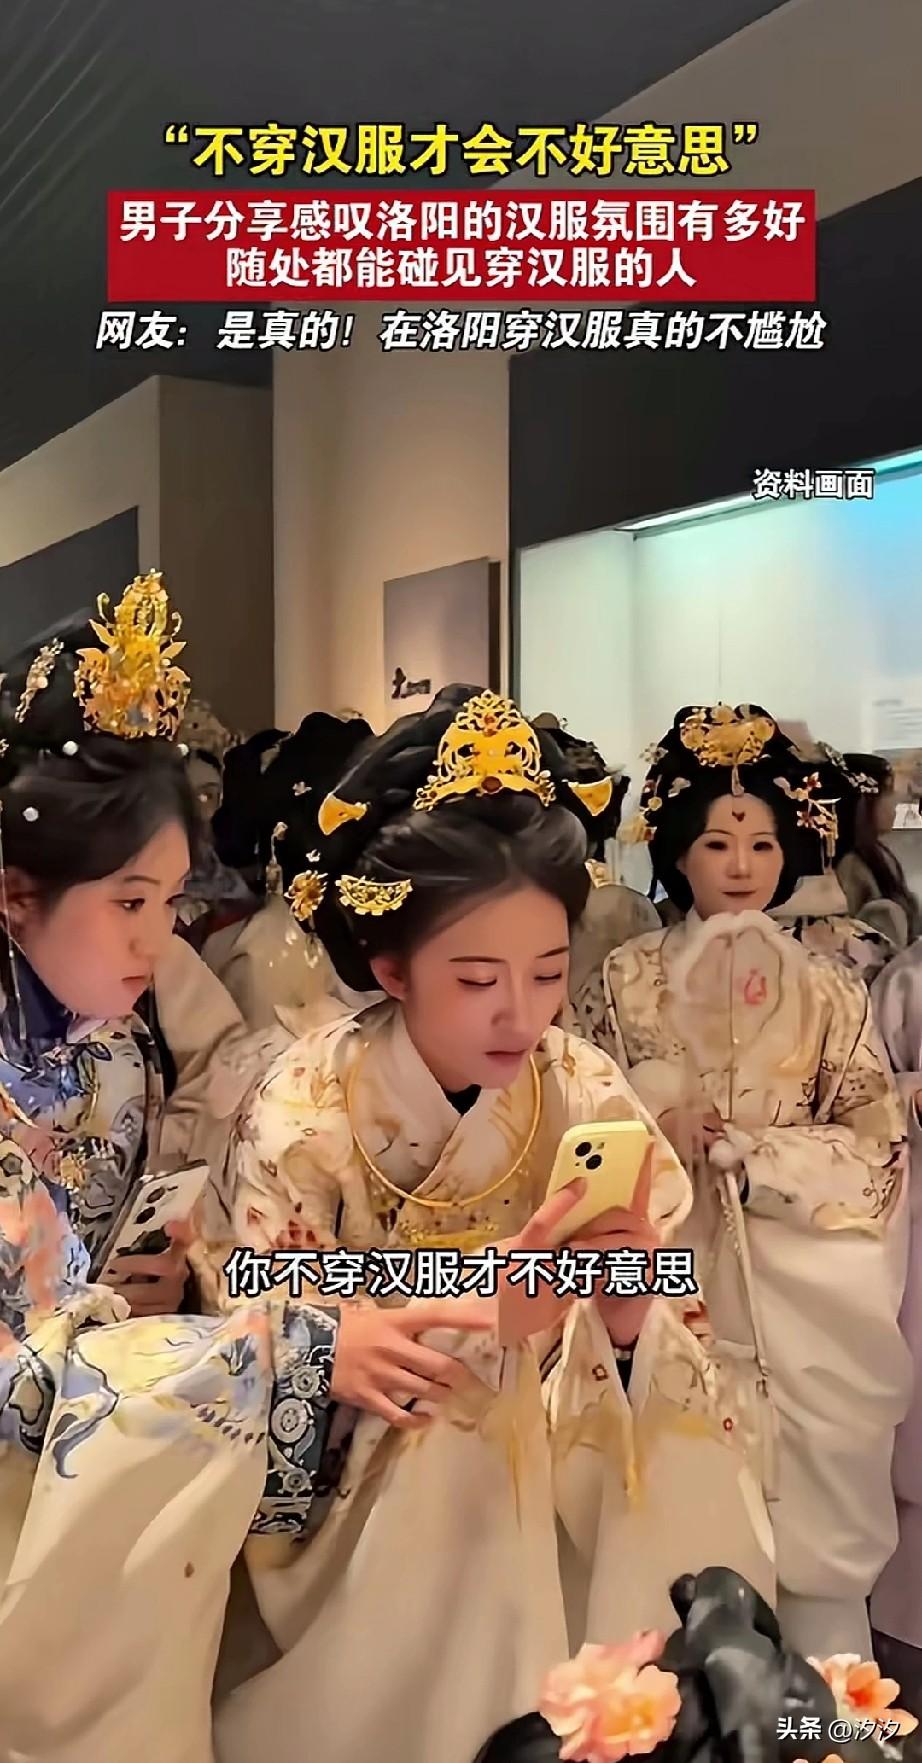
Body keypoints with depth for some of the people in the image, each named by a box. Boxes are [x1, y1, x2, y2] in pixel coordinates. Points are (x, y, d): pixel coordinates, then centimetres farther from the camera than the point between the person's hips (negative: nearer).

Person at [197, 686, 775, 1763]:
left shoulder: (589, 1099, -8)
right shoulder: (306, 1120, -17)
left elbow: (661, 1359, -4)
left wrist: (630, 1316, -27)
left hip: (562, 1440, 3)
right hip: (374, 1471, -3)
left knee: (687, 1468, -18)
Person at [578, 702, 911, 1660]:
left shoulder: (829, 990, 4)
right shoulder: (629, 977, 4)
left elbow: (874, 1145, 0)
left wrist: (746, 1149, -11)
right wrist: (663, 1126, -14)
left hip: (801, 1278, 0)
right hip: (672, 1260, 0)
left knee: (809, 1479, 0)